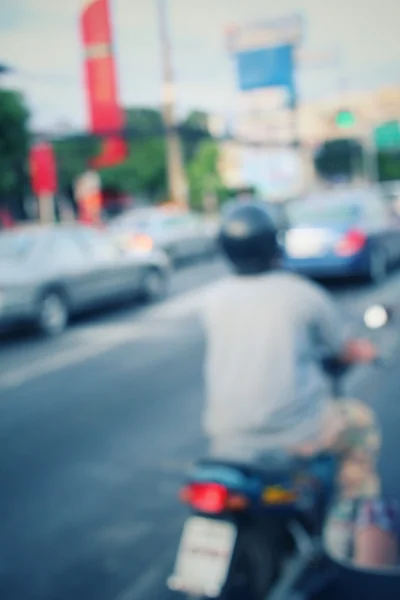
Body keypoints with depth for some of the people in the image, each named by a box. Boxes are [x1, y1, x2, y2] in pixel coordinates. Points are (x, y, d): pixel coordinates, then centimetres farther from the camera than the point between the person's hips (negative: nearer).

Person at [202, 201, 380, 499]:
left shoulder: (216, 299, 4)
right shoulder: (304, 293, -5)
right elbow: (347, 350, 8)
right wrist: (363, 350, 33)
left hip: (228, 434, 4)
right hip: (294, 427, -3)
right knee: (361, 421, 22)